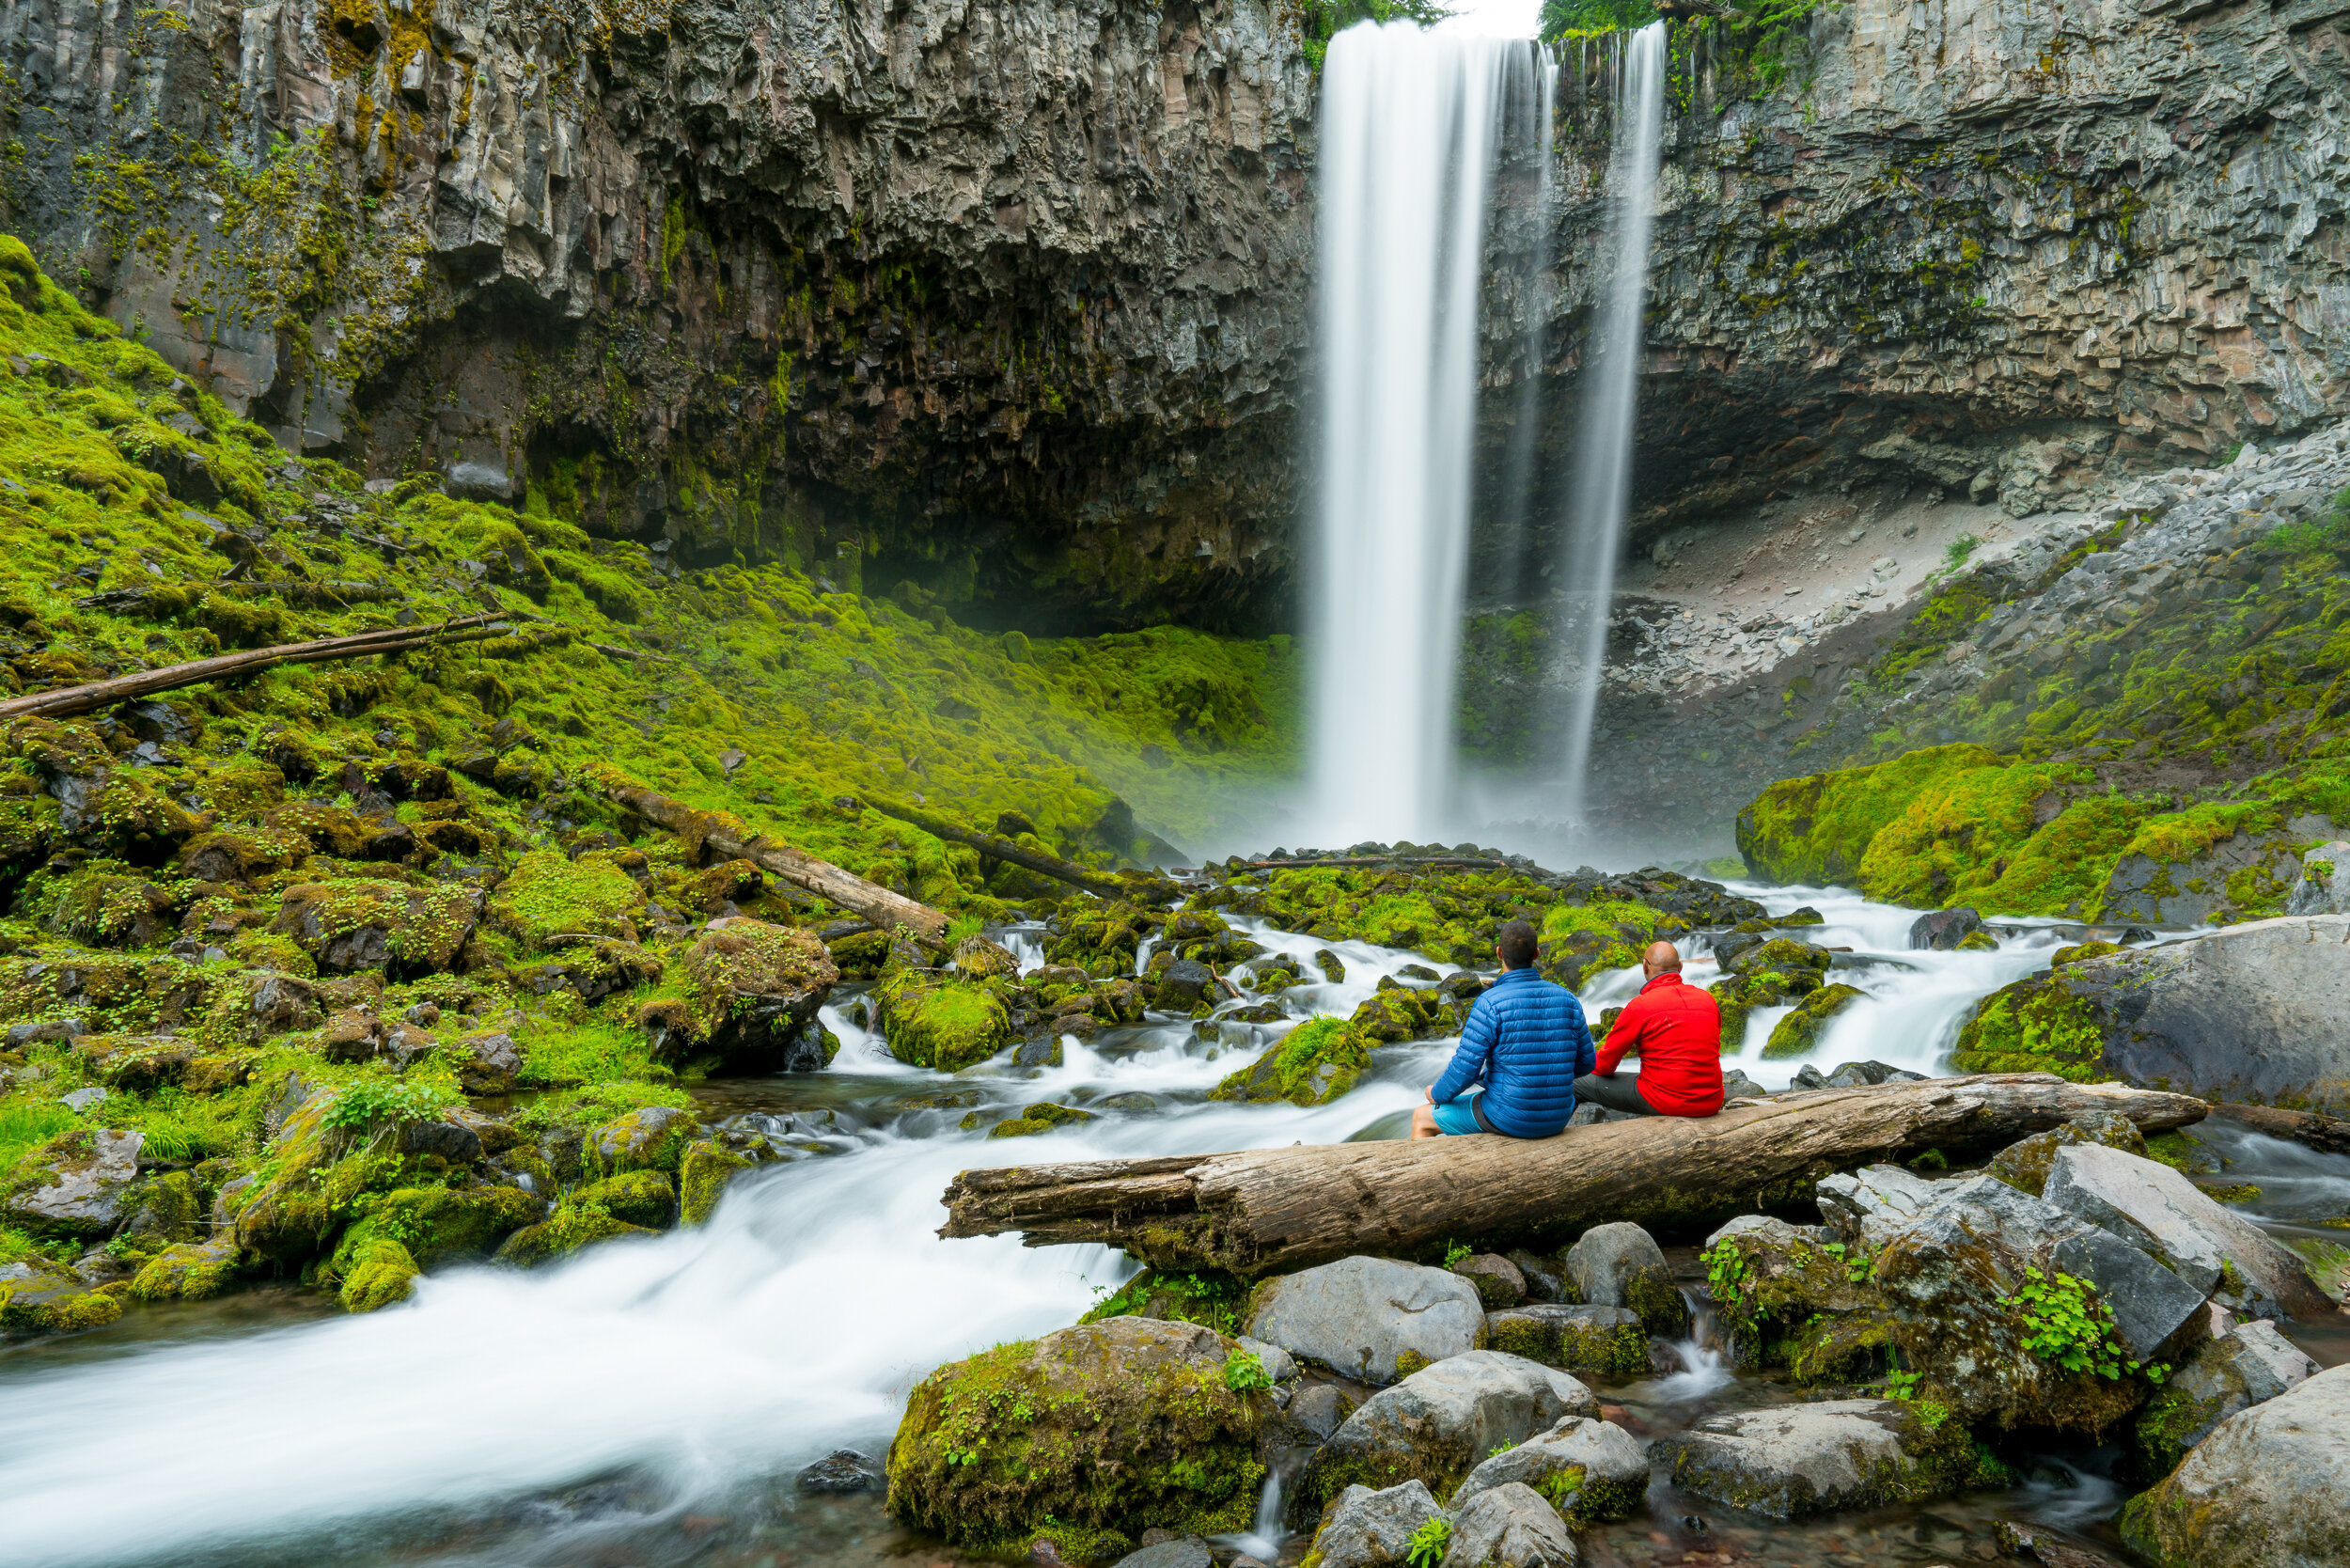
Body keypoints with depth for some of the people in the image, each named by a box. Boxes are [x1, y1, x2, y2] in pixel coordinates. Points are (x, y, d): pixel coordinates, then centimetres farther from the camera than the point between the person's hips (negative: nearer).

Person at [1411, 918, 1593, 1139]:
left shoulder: (1490, 1003, -19)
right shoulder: (1567, 999, -3)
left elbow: (1465, 1069, -18)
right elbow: (1586, 1062, 6)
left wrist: (1437, 1094, 2)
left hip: (1507, 1117, -5)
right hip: (1557, 1119, 5)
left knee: (1421, 1119, 18)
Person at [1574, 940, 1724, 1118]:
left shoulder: (1640, 1006, -10)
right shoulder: (1709, 999, 6)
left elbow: (1607, 1061, -1)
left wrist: (1596, 1071, 21)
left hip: (1665, 1103, -6)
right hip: (1712, 1104, 6)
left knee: (1578, 1083, 6)